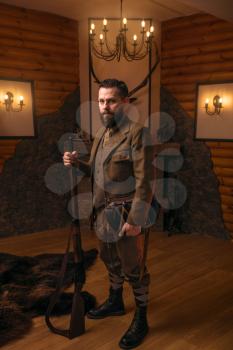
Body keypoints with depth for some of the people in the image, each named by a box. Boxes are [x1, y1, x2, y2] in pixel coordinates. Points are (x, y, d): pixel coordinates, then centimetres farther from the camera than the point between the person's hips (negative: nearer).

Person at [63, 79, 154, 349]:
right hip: (103, 211, 8)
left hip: (126, 212, -8)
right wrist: (76, 163, -3)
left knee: (133, 266, 5)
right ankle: (115, 302, 45)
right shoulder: (101, 134, 9)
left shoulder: (137, 133, -16)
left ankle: (141, 320, 25)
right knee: (109, 258, 22)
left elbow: (145, 181, -19)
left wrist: (135, 219, -21)